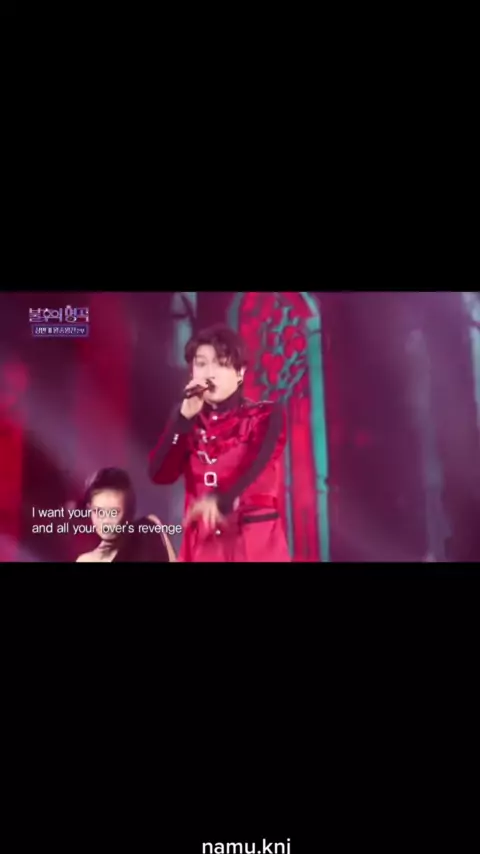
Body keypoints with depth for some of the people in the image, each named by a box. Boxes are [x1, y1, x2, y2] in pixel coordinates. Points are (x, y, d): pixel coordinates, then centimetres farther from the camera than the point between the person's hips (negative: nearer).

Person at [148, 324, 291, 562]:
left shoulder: (266, 415, 2)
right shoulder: (189, 422, 10)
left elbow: (257, 465, -18)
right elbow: (159, 474, -2)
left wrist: (224, 501, -36)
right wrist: (185, 417, -7)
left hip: (255, 539, -2)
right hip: (203, 542, 3)